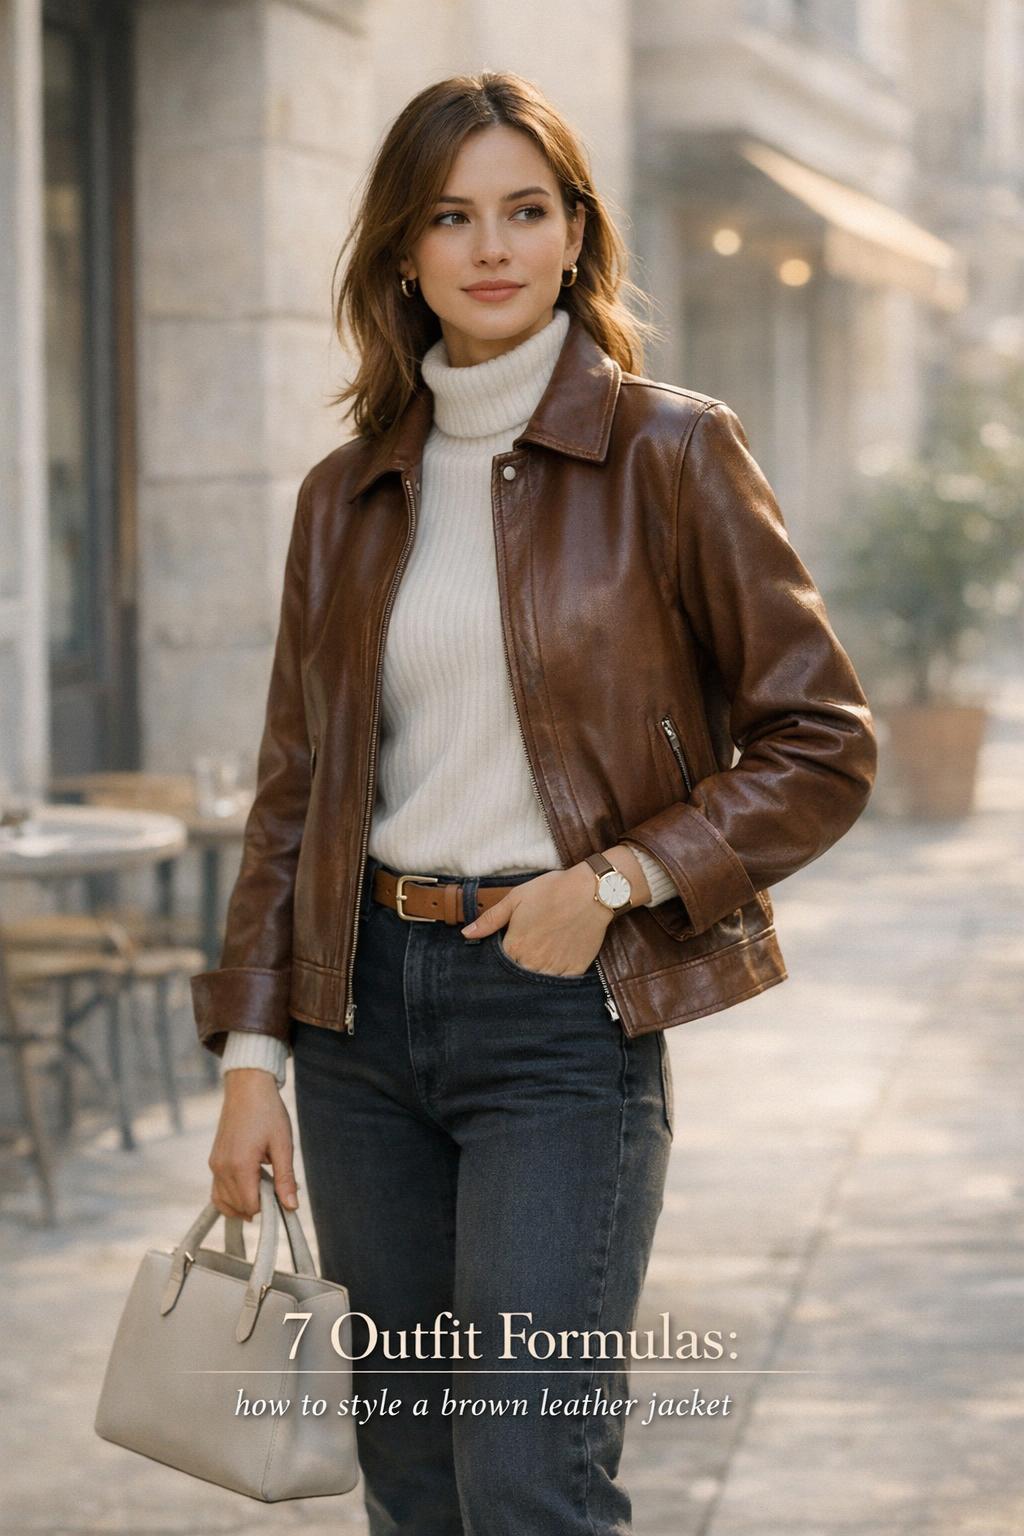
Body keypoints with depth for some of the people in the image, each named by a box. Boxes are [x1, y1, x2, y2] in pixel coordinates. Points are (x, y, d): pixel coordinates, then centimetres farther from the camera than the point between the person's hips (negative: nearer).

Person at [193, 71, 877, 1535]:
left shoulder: (668, 453, -3)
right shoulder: (349, 494, 10)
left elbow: (824, 744, -3)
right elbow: (294, 791, 12)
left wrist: (615, 877, -13)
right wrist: (252, 1053, 6)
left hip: (562, 1019, -5)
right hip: (365, 1008, 5)